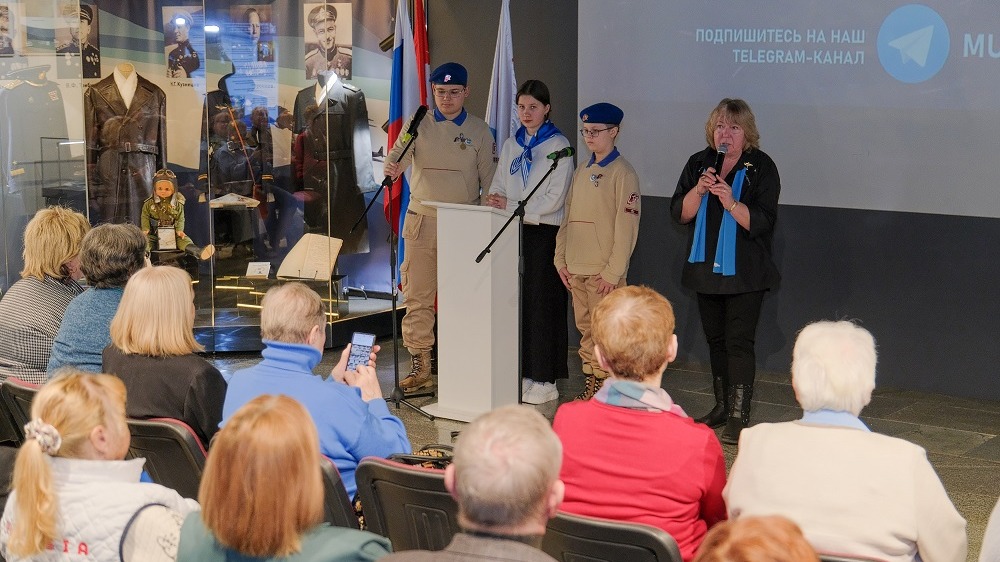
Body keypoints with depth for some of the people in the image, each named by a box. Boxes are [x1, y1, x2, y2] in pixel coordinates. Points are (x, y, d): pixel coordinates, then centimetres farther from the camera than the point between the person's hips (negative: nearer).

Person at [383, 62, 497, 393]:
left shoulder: (479, 131, 6)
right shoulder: (418, 124, 6)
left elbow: (489, 179, 7)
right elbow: (400, 152, -9)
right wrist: (393, 166, -32)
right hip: (421, 222, 1)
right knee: (418, 296, 0)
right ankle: (420, 365, 7)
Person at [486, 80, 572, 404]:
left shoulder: (558, 146, -4)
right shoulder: (512, 145, 15)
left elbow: (553, 199, -11)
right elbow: (498, 187, 15)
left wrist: (512, 206, -12)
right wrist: (496, 201, -8)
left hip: (543, 233, -5)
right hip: (512, 232, 5)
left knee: (542, 303, -4)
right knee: (515, 301, 3)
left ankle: (545, 380, 1)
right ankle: (520, 373, 10)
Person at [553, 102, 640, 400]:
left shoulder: (622, 172, -8)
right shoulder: (582, 170, 14)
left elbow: (626, 227, -13)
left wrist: (613, 272, -16)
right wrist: (562, 258, 10)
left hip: (604, 270, -7)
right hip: (576, 268, 7)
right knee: (585, 329, 11)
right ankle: (591, 383, 18)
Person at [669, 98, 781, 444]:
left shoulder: (761, 168, -7)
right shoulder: (698, 164, 7)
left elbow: (762, 222, -14)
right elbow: (679, 213, 2)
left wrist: (731, 202, -27)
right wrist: (700, 189, -15)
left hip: (745, 273, -5)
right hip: (706, 269, 5)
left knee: (739, 342, -9)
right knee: (715, 340, 14)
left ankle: (739, 416, -7)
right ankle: (722, 406, 26)